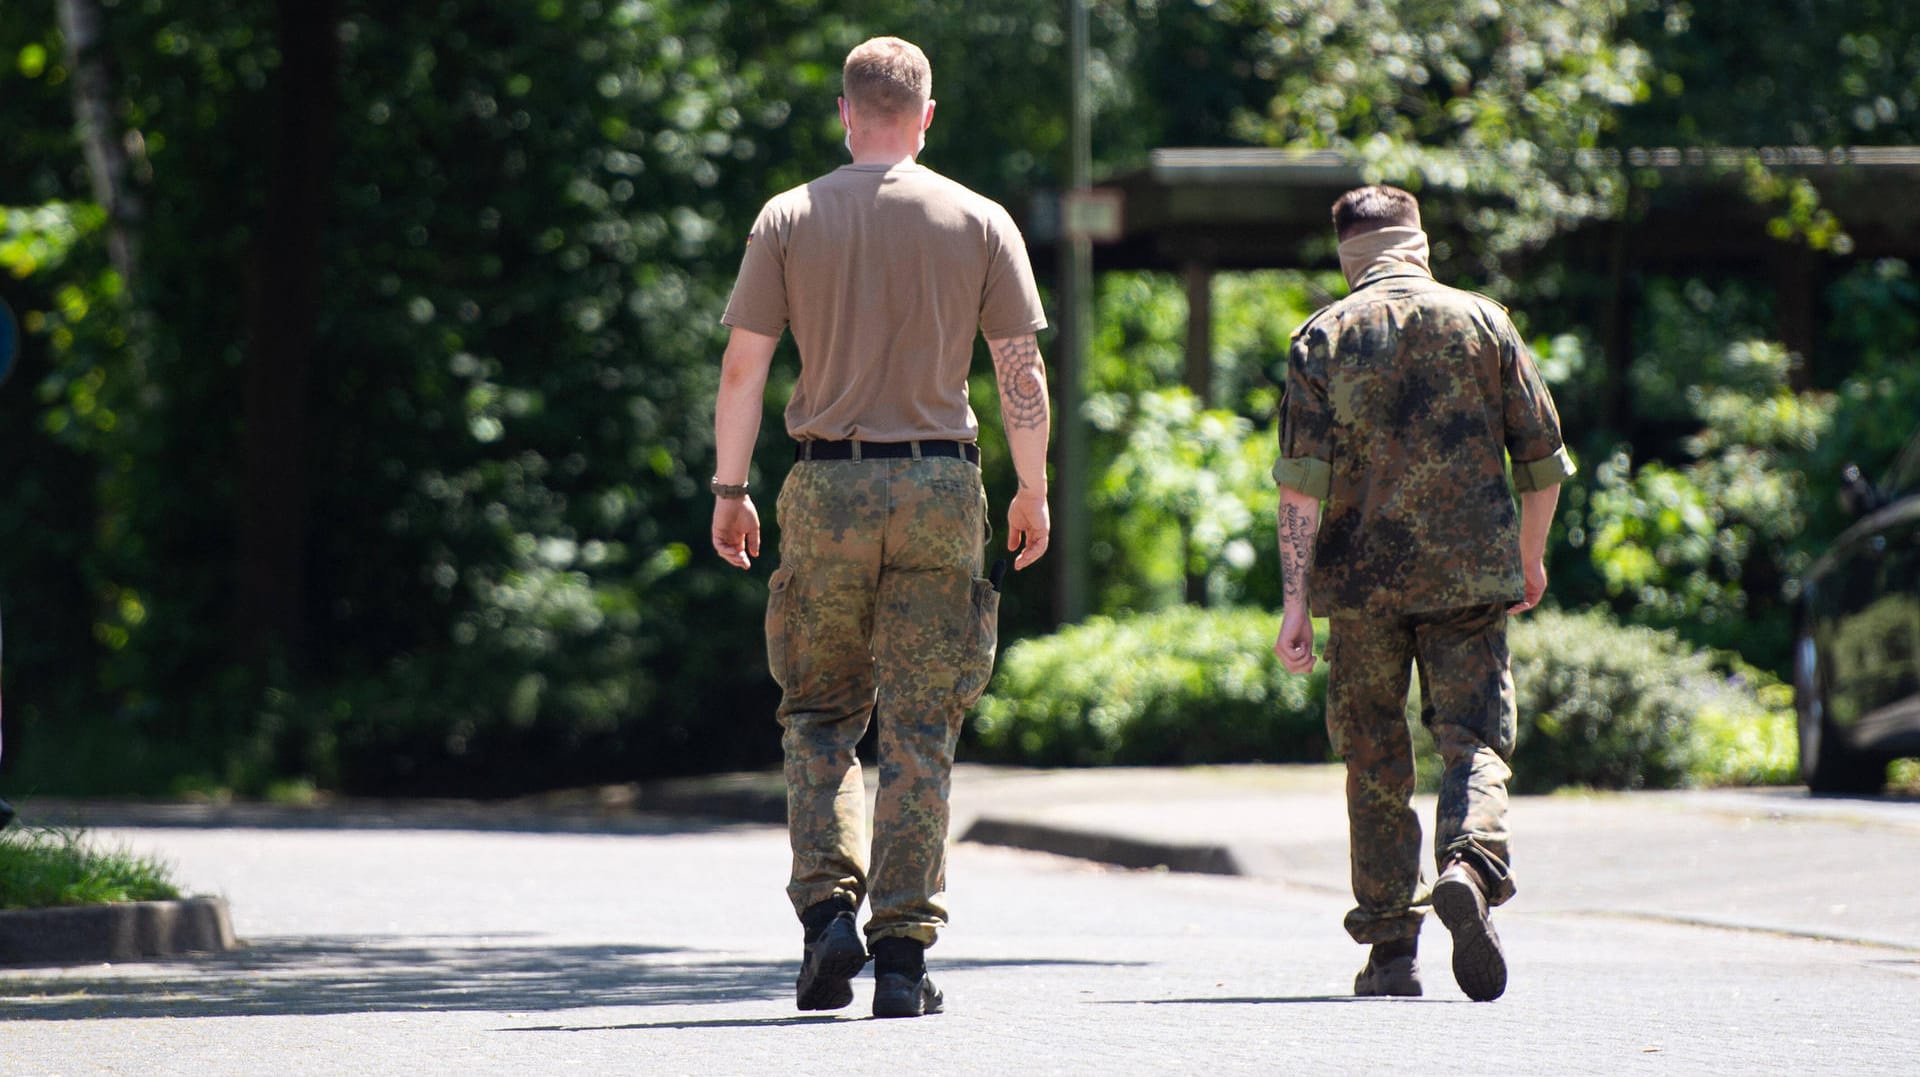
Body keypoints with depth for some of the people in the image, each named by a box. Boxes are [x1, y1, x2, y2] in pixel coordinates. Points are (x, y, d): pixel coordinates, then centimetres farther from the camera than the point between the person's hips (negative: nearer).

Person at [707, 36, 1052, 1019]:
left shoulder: (790, 219, 2)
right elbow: (1022, 371, 2)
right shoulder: (979, 222, 3)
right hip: (941, 492, 0)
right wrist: (1032, 493, 12)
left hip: (826, 489, 0)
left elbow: (743, 365, -1)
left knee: (819, 714, 14)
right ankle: (903, 953, -1)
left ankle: (829, 907, -3)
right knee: (919, 733, 3)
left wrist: (730, 489, 8)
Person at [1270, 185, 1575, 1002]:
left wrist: (1296, 602, -7)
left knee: (1375, 765, 10)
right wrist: (1530, 559, 24)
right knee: (1474, 741, 0)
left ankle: (1390, 948, 10)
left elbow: (1301, 480, -6)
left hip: (1360, 576, 0)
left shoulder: (1324, 338, 3)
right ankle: (1470, 867, -30)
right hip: (1468, 570, 0)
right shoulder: (1483, 323, 6)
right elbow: (1542, 458, 8)